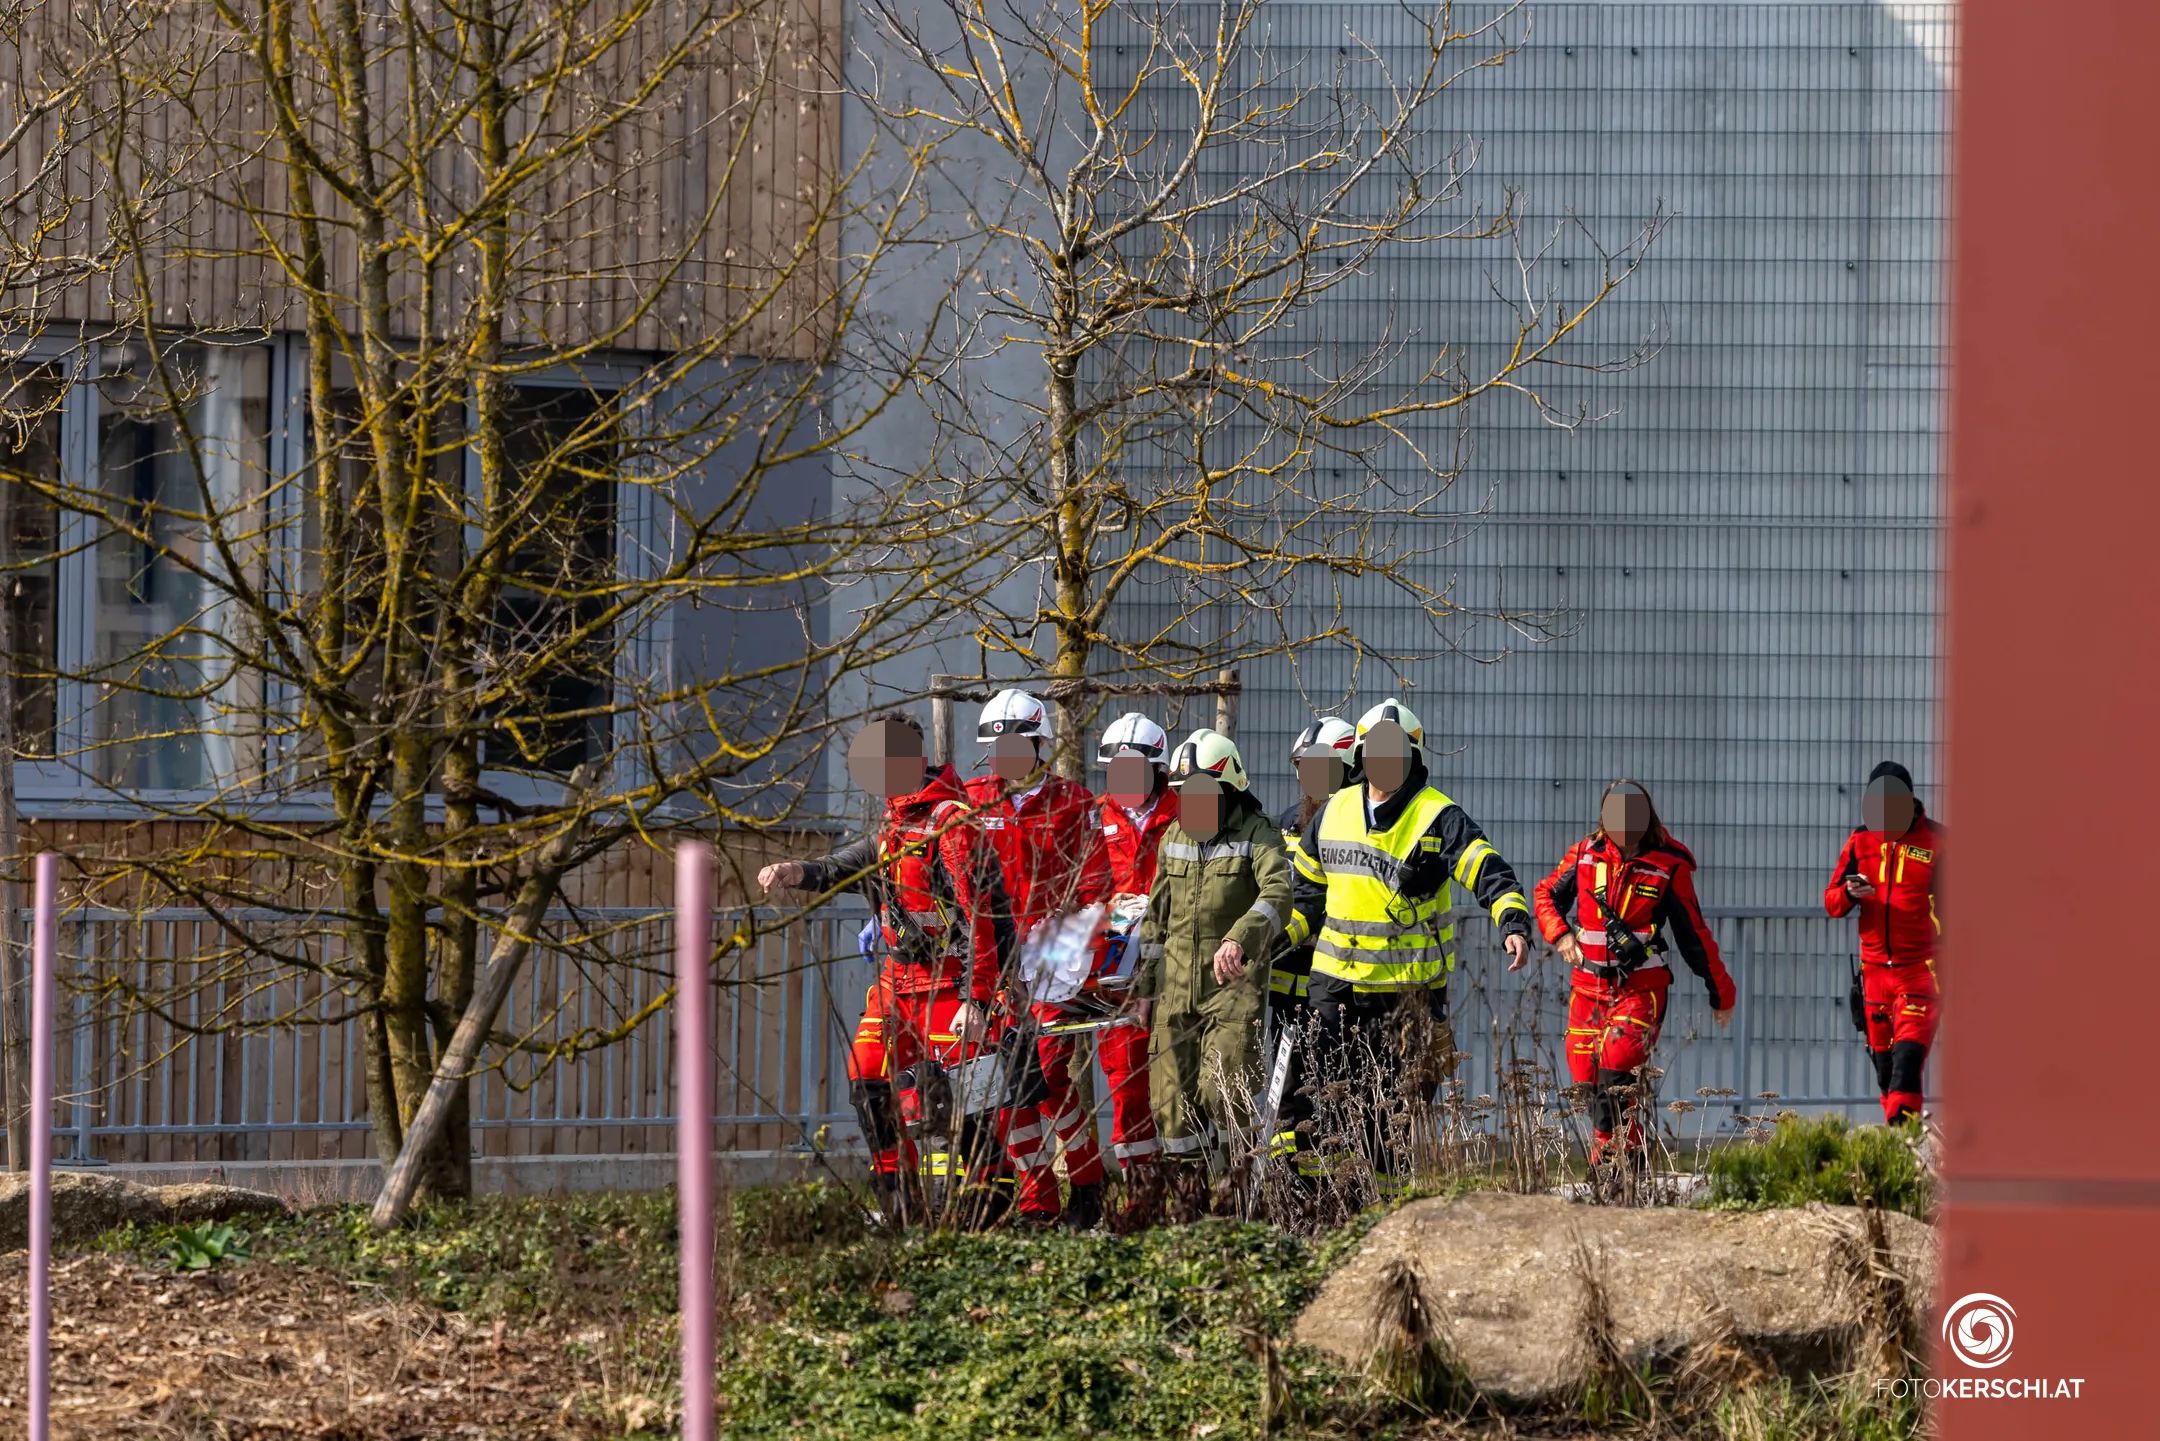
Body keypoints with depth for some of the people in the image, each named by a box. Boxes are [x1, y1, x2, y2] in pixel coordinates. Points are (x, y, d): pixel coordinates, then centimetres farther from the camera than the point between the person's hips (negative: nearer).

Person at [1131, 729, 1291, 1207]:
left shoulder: (1256, 836, -6)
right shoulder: (1174, 838, 14)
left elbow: (1277, 896, -25)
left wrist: (1239, 939, -42)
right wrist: (1146, 984, 20)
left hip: (1233, 983, -6)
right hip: (1177, 984, 6)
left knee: (1224, 1091, -15)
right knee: (1172, 1096, 3)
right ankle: (1189, 1195, 13)